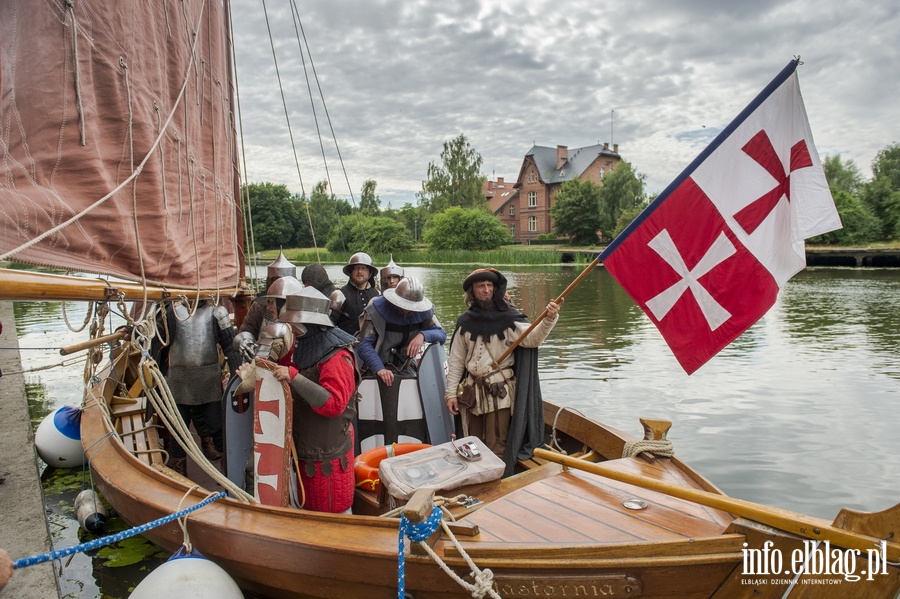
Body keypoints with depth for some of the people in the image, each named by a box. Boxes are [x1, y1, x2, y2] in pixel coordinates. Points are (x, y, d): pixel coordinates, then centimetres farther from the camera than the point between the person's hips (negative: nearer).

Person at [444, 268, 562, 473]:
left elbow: (531, 338, -19)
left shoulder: (508, 317, -5)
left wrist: (549, 319, -36)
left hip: (500, 391, -4)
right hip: (472, 391, 4)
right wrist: (451, 393, 4)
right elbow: (456, 360, 8)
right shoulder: (465, 322, 5)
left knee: (497, 447, -4)